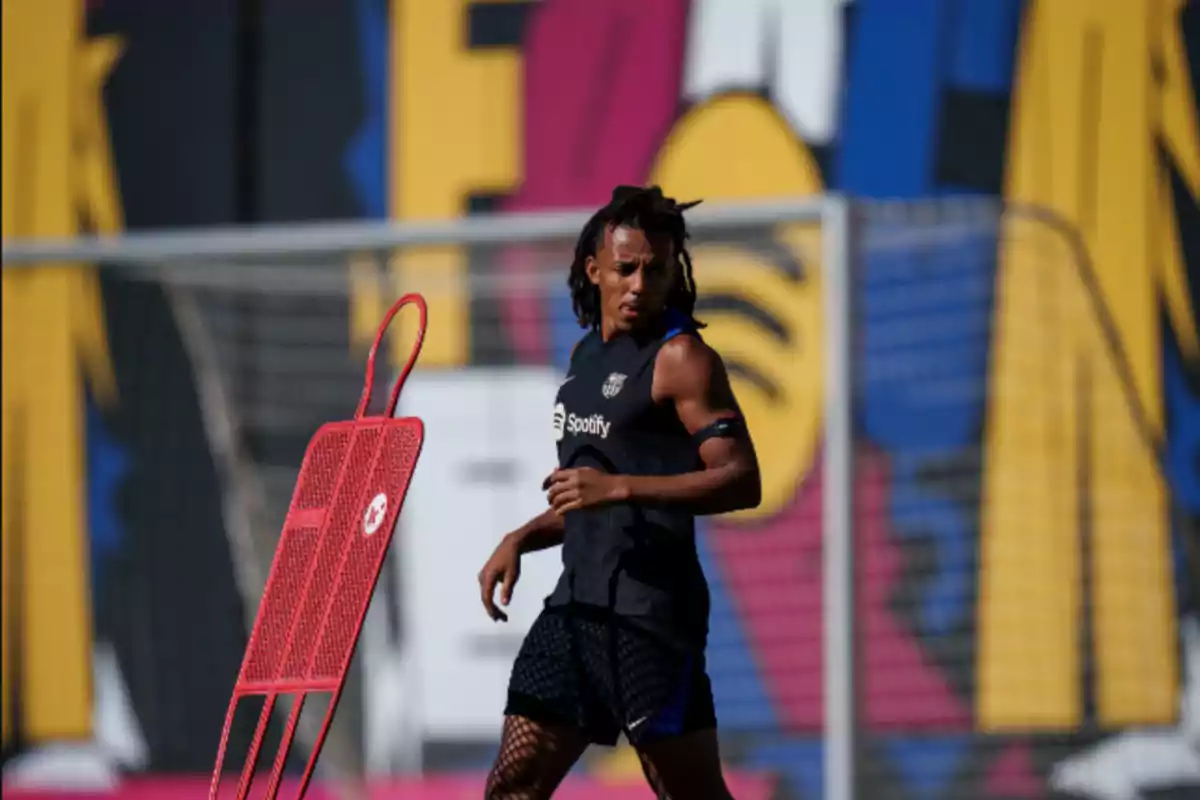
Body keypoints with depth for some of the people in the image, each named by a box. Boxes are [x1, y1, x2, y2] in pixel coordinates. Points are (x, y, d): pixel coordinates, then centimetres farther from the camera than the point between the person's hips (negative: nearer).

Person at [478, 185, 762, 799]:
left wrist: (619, 488, -25)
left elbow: (742, 481, -18)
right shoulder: (588, 354, 18)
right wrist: (520, 540, 13)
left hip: (650, 605, -8)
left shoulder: (680, 357, -8)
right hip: (577, 601, 8)